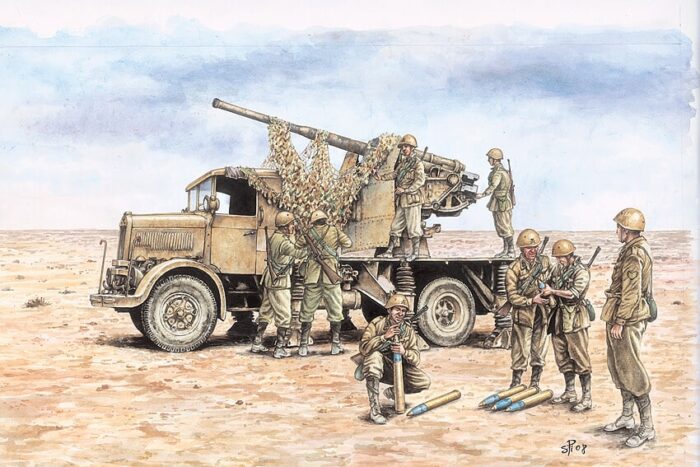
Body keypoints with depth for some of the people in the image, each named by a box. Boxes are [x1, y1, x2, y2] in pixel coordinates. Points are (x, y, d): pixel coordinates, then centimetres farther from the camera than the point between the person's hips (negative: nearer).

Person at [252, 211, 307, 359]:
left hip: (269, 280, 9)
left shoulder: (273, 237, 8)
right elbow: (297, 253, -31)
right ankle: (280, 349, 3)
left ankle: (257, 344, 24)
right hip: (279, 284, -9)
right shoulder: (283, 241, -21)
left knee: (265, 313, 17)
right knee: (284, 317, 0)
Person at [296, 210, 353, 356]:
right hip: (331, 277, -1)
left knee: (307, 312, 9)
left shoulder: (309, 232, 6)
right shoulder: (334, 231, 4)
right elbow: (348, 243, 11)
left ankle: (303, 346, 9)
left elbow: (296, 247, 4)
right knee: (335, 311, 10)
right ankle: (335, 345, 11)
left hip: (312, 278, 1)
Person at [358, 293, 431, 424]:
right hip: (376, 369, -4)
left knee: (425, 382, -14)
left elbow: (416, 359, -8)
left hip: (398, 369, 4)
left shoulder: (408, 330, -2)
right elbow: (363, 347, -26)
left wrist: (404, 352, -29)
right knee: (375, 355, -38)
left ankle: (392, 392, 17)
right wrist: (384, 337, -34)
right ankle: (374, 410, -35)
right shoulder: (377, 324, -13)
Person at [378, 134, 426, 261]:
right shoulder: (403, 162, 14)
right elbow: (395, 174, 23)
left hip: (412, 200, -8)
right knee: (395, 226, 10)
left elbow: (420, 181, -18)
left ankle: (415, 252, 10)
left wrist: (405, 190, -23)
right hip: (401, 201, 8)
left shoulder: (417, 163, -10)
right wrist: (383, 177, 7)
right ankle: (389, 251, 16)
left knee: (413, 227, -1)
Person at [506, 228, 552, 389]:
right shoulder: (514, 268, -13)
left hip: (542, 314, 5)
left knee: (539, 351, 10)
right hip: (523, 315, -5)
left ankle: (535, 385, 22)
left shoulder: (545, 262, 3)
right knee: (521, 353, -3)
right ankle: (515, 386, 8)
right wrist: (531, 301, -21)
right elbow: (512, 296, -14)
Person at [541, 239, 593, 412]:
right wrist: (545, 291, 1)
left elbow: (574, 293, -22)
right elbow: (550, 284, 23)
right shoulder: (559, 268, 12)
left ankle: (587, 398, -6)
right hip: (558, 318, 8)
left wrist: (553, 291, -19)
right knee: (563, 357, 14)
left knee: (579, 358, -8)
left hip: (574, 320, -8)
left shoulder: (581, 272, -11)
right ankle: (570, 392, 25)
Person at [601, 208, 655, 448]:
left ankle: (647, 426, -3)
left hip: (628, 320, -10)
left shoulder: (634, 253, -19)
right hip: (626, 318, 10)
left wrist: (619, 321, -20)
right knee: (619, 367, 17)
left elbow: (631, 292, -22)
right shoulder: (635, 248, 13)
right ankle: (627, 416, 28)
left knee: (630, 369, -7)